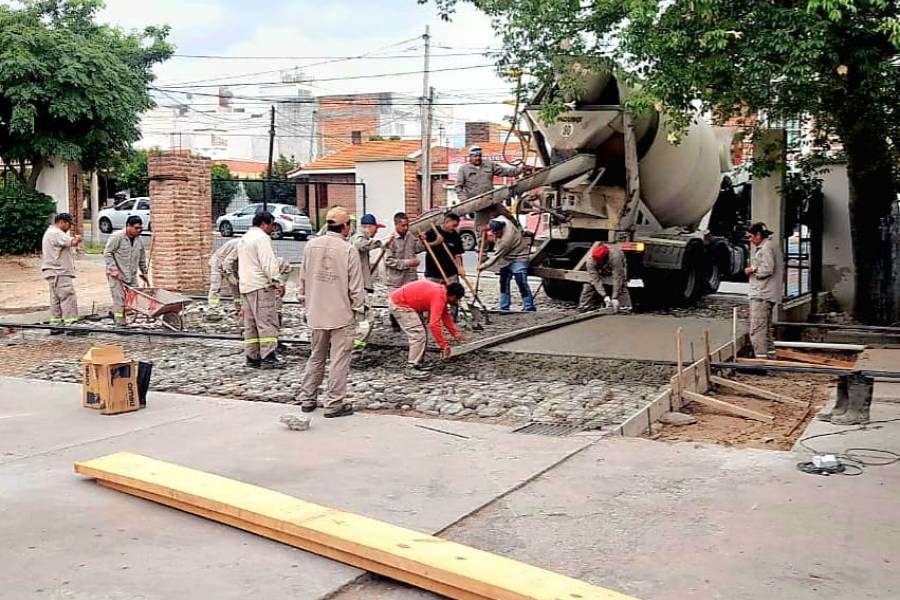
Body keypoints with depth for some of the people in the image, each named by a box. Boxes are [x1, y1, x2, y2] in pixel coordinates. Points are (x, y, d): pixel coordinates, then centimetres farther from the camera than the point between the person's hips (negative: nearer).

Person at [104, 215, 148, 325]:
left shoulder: (139, 240, 8)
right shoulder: (117, 237, -11)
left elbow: (142, 258, 19)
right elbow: (107, 253, -12)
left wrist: (144, 272, 19)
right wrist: (113, 269, -18)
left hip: (132, 275, 6)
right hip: (116, 275, -6)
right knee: (119, 298, -8)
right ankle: (120, 322, -5)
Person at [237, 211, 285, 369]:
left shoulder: (244, 239, 23)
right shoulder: (262, 238, -8)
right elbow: (268, 263, -18)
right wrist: (278, 282, -20)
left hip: (245, 287, 10)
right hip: (261, 286, -10)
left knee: (250, 325, 10)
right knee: (267, 322, -10)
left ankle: (252, 357, 11)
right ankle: (268, 357, -15)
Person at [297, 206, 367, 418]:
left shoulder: (311, 246, 1)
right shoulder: (348, 250, -13)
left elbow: (303, 280, 9)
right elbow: (356, 288, -11)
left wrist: (305, 302, 21)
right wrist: (360, 316, -4)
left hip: (316, 313, 5)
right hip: (342, 314, -5)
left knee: (316, 357, 18)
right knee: (339, 359, 3)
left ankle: (307, 398, 25)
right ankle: (334, 404, 6)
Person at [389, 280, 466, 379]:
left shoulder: (441, 292, 5)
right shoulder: (439, 297, -24)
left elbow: (446, 316, 17)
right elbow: (434, 324, -31)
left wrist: (456, 334, 15)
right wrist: (444, 346, -25)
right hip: (398, 304, -10)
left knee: (421, 333, 15)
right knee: (418, 335, -13)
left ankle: (416, 364, 21)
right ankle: (410, 369, -11)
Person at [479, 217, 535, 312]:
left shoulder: (506, 239, -34)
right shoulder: (501, 220, -14)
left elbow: (496, 256, -25)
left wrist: (483, 266, -16)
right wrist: (488, 227, 0)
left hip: (518, 259, -10)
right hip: (506, 259, 10)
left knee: (521, 283, -14)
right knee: (504, 283, 8)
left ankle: (529, 307, -7)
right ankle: (504, 308, 13)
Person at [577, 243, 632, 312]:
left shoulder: (615, 258, -46)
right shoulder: (590, 262, -38)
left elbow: (617, 279, -43)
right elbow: (596, 280, -37)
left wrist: (614, 298, -44)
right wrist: (604, 296, -44)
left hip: (618, 268, -2)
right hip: (601, 271, 2)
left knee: (621, 285, -23)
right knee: (589, 285, -10)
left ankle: (625, 307, -22)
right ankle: (583, 308, -4)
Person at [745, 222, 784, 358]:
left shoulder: (766, 248, -14)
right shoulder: (772, 245, 19)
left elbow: (767, 269, -24)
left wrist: (752, 270, -8)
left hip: (761, 295, -11)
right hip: (768, 294, 11)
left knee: (757, 330, -13)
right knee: (766, 328, 20)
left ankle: (761, 358, -17)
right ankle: (768, 355, 28)